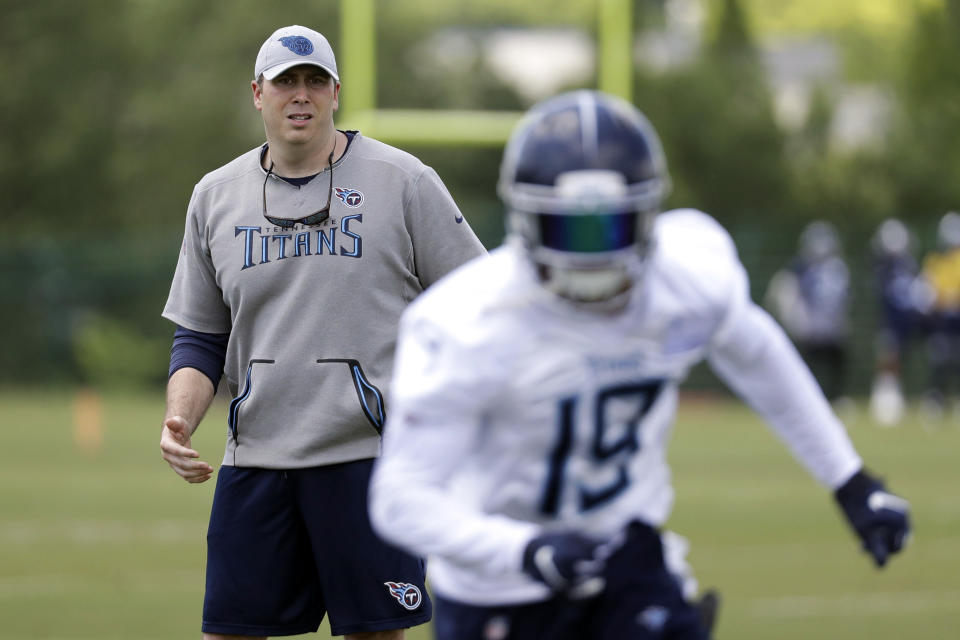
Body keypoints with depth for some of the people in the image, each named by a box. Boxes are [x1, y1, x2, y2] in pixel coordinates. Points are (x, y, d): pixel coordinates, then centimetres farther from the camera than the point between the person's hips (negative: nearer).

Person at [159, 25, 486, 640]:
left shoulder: (405, 183, 0)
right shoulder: (216, 196, 11)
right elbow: (200, 336, 16)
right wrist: (179, 422, -3)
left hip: (373, 454, -3)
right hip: (255, 460, 3)